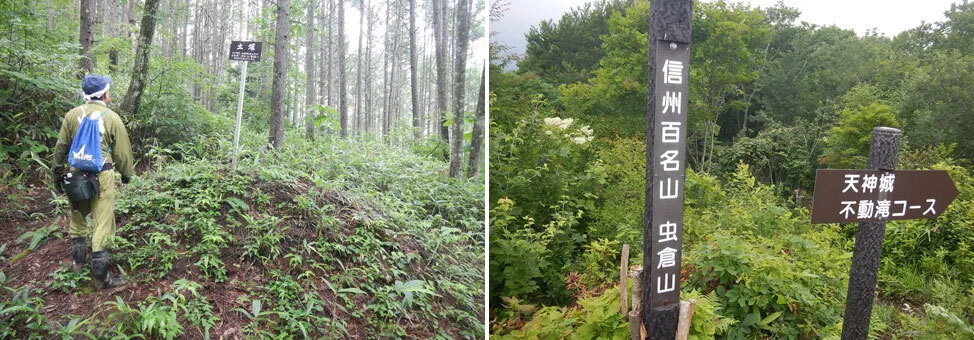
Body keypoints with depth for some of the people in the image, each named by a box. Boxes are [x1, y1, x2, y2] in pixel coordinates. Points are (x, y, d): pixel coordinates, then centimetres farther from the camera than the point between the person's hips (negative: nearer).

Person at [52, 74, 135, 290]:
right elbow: (122, 151, -2)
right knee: (103, 223, -1)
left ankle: (77, 261, 35)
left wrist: (58, 172, 19)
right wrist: (127, 173, 13)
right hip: (102, 176, -4)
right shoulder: (112, 118, -6)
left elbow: (61, 147, 7)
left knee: (77, 217, 23)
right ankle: (100, 276, 2)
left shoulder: (72, 115, 2)